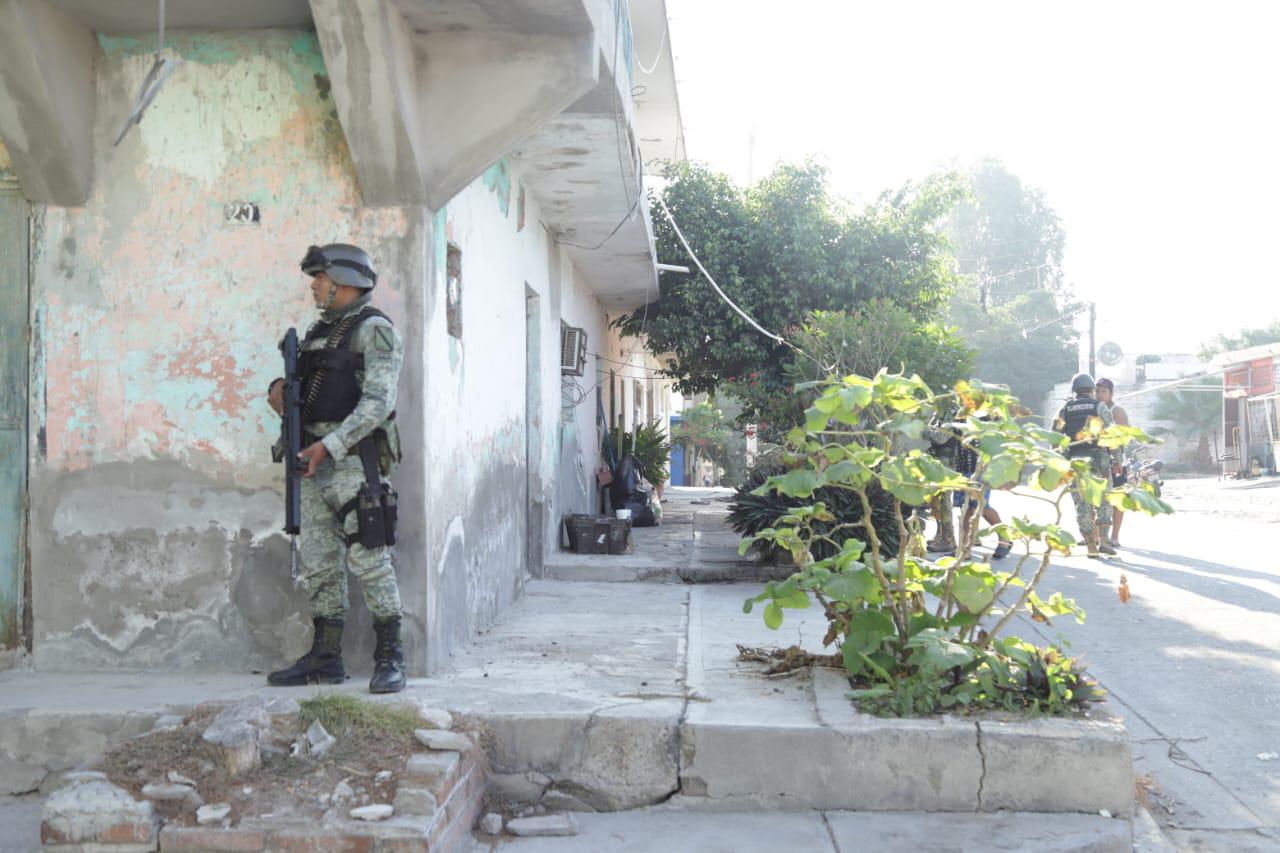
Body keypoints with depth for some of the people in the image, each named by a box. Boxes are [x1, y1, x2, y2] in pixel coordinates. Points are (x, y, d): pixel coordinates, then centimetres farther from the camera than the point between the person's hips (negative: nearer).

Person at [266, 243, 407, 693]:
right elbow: (302, 385, 28)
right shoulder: (319, 332, 19)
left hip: (352, 459, -9)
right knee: (319, 564, 10)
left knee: (368, 558, -8)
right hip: (316, 461, 9)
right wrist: (280, 387, 4)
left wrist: (331, 445, -22)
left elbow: (378, 401, -16)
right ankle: (325, 658, 18)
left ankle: (390, 656, -1)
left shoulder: (373, 330, -7)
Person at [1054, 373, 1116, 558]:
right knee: (1103, 501, 9)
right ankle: (1103, 540, -3)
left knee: (1082, 505, 6)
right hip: (1098, 459, -1)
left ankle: (1091, 546, 3)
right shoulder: (1100, 408, 4)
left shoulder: (1064, 410, 9)